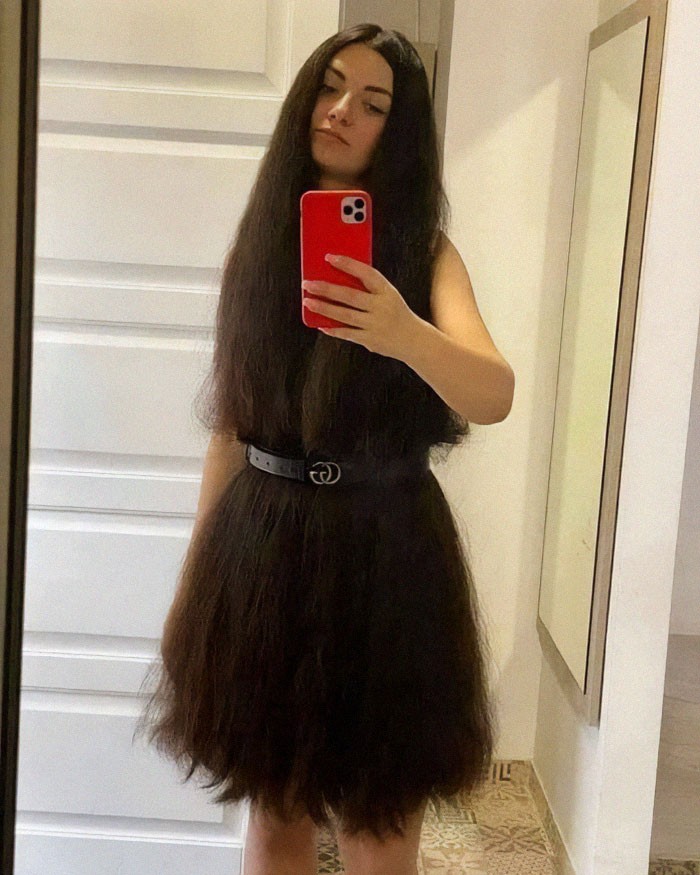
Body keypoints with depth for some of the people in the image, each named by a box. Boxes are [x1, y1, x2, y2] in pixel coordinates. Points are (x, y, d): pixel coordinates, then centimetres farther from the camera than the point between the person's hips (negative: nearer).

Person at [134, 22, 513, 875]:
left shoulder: (420, 250, -4)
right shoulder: (258, 242, 6)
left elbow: (495, 396, -22)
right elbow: (229, 423, 8)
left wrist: (407, 336, -42)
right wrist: (192, 577, 9)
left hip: (380, 549, -2)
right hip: (261, 543, 3)